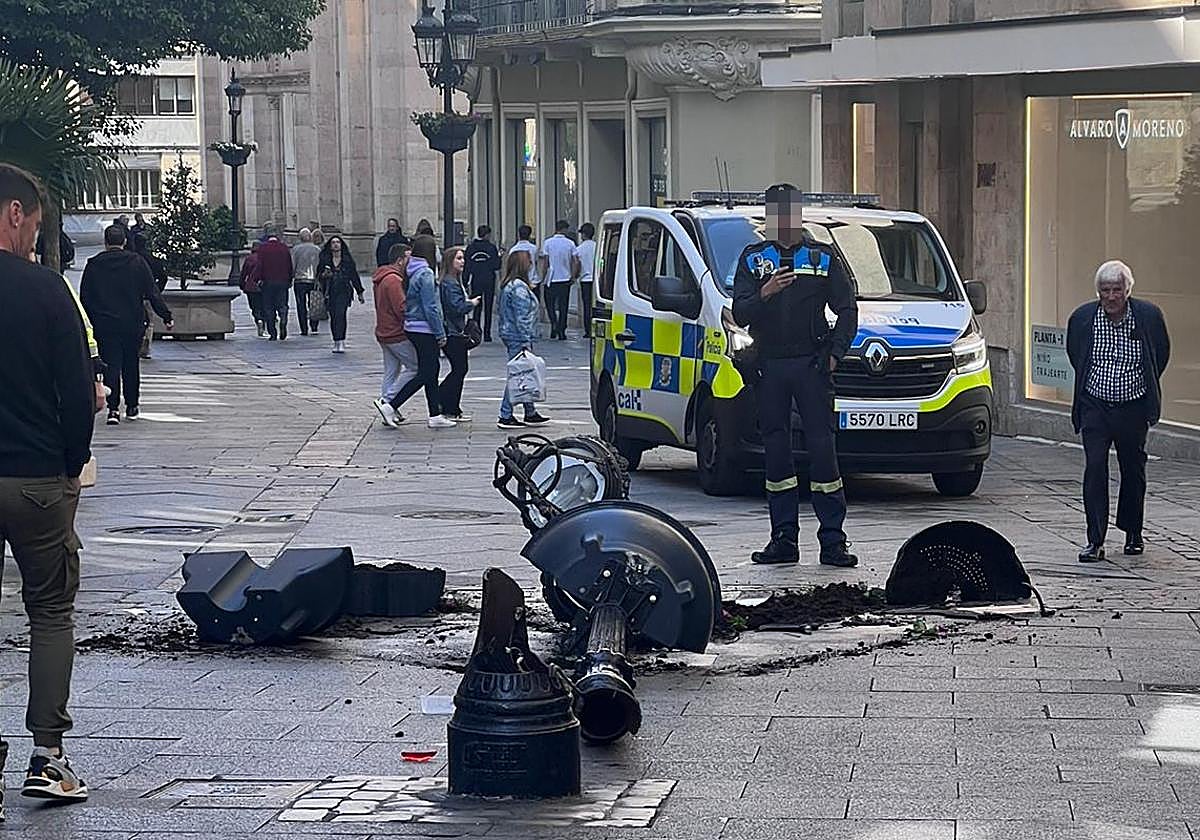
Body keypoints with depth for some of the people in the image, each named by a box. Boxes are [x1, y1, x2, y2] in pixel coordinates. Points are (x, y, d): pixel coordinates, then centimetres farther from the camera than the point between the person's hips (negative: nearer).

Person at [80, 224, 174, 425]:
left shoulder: (93, 265, 0)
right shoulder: (137, 263, 0)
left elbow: (85, 298, 1)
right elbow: (153, 294, -2)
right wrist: (166, 316, 3)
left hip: (104, 324, -1)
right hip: (133, 324, 1)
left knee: (111, 365, -1)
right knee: (131, 364, 15)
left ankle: (113, 408, -15)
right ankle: (131, 407, 23)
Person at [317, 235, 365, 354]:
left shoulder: (348, 259, 6)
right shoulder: (325, 259, 7)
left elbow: (354, 275, 12)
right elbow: (318, 275, 9)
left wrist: (359, 292, 15)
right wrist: (324, 275, -14)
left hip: (344, 291, -2)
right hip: (330, 292, 2)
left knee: (340, 314, -18)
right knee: (333, 316, 2)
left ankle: (340, 342, -22)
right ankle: (337, 342, 12)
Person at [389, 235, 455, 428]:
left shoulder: (411, 272, 9)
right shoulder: (425, 274, -18)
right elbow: (431, 307, -19)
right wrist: (441, 334, -12)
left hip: (412, 328, 10)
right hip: (425, 330, -10)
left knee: (431, 371, 14)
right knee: (425, 374, -4)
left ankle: (435, 416, 18)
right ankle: (391, 406, -6)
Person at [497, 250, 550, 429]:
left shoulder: (508, 285, 14)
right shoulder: (519, 287, -17)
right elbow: (521, 317, -20)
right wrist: (526, 341, -19)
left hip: (510, 335, 10)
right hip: (518, 338, -10)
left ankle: (530, 413, 22)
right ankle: (505, 417, -4)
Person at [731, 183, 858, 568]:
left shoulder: (823, 258, 9)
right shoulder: (753, 258, 10)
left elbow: (847, 310, 11)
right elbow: (739, 314, 0)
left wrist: (834, 353, -1)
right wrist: (764, 294, -20)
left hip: (811, 366, -2)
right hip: (769, 367, 2)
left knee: (822, 447, -7)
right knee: (776, 450, 4)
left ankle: (833, 541, -6)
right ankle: (784, 539, 8)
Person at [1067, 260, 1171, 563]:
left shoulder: (1149, 316, -9)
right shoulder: (1082, 318, -7)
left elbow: (1162, 354, 10)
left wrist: (1146, 386, 12)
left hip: (1133, 408, 0)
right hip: (1095, 407, 0)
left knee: (1133, 470, 12)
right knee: (1094, 469, -9)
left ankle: (1133, 533, 31)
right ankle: (1095, 540, -7)